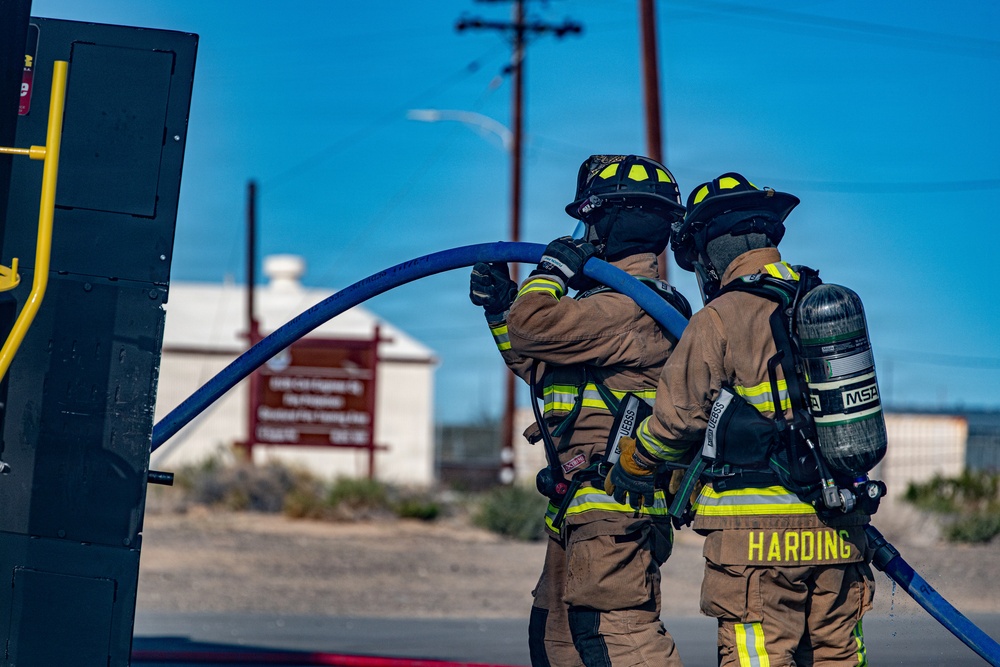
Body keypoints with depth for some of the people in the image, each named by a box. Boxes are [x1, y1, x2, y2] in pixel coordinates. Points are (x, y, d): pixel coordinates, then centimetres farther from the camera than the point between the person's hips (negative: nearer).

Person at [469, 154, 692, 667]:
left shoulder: (631, 307, -14)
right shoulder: (618, 302, 20)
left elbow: (537, 327, -26)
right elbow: (544, 367, 31)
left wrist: (554, 270, -8)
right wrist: (500, 307, 25)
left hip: (612, 510, -11)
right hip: (581, 509, 11)